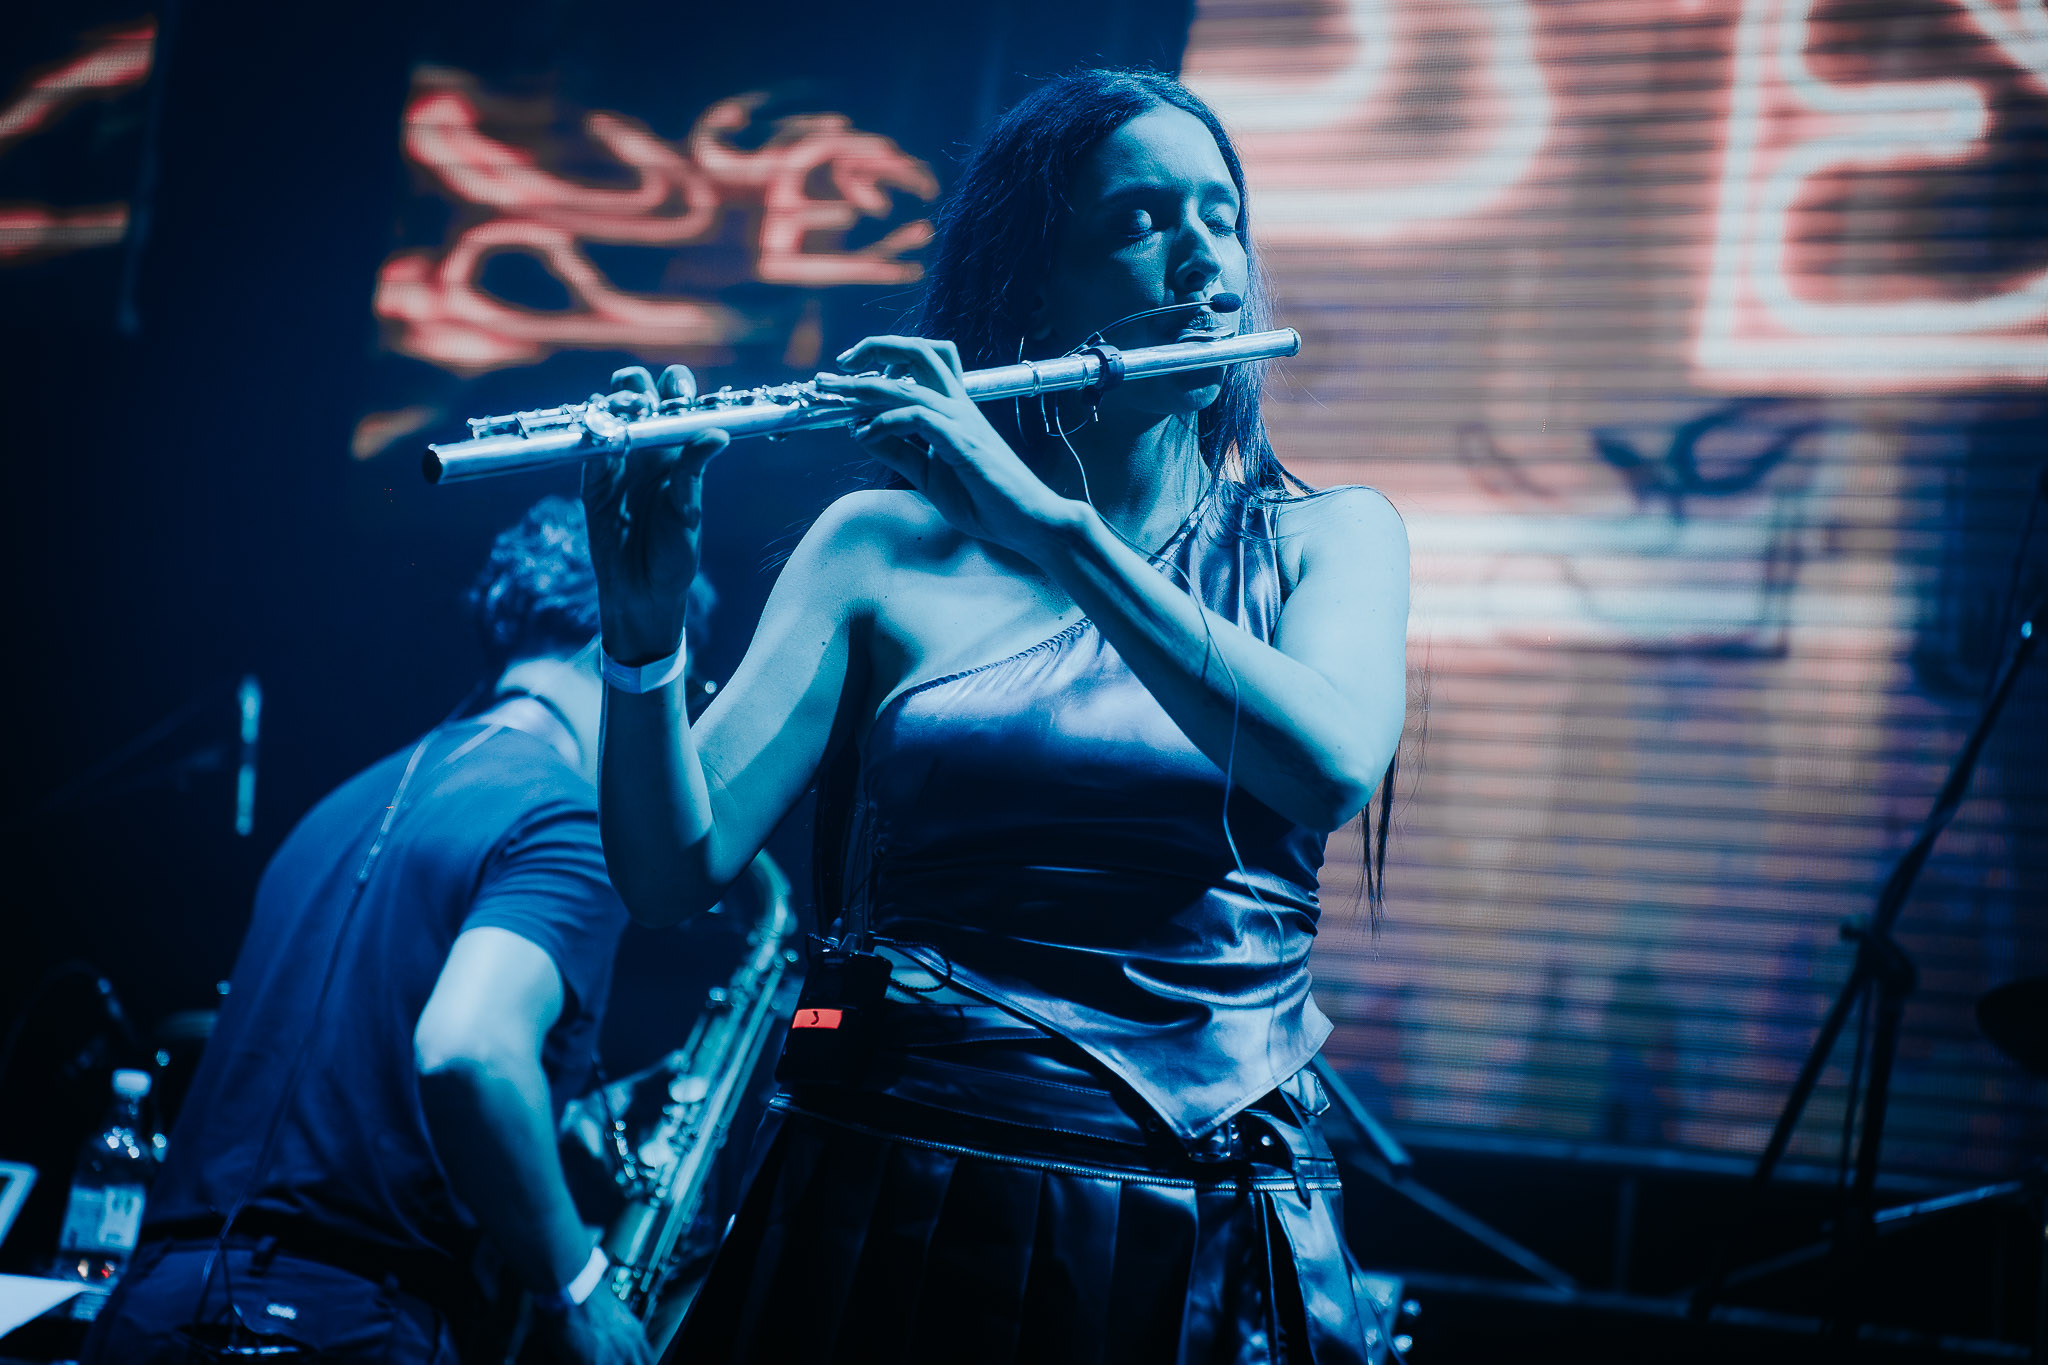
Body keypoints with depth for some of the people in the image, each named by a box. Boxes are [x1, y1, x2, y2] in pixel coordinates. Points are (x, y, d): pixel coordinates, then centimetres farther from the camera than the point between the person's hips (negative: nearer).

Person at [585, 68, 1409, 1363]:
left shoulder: (1330, 537, 6)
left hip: (1207, 1248, 1)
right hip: (887, 1213, 0)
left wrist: (1050, 523, -21)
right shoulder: (885, 547, 4)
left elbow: (1333, 766, -16)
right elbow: (677, 872, -3)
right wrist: (642, 626, -20)